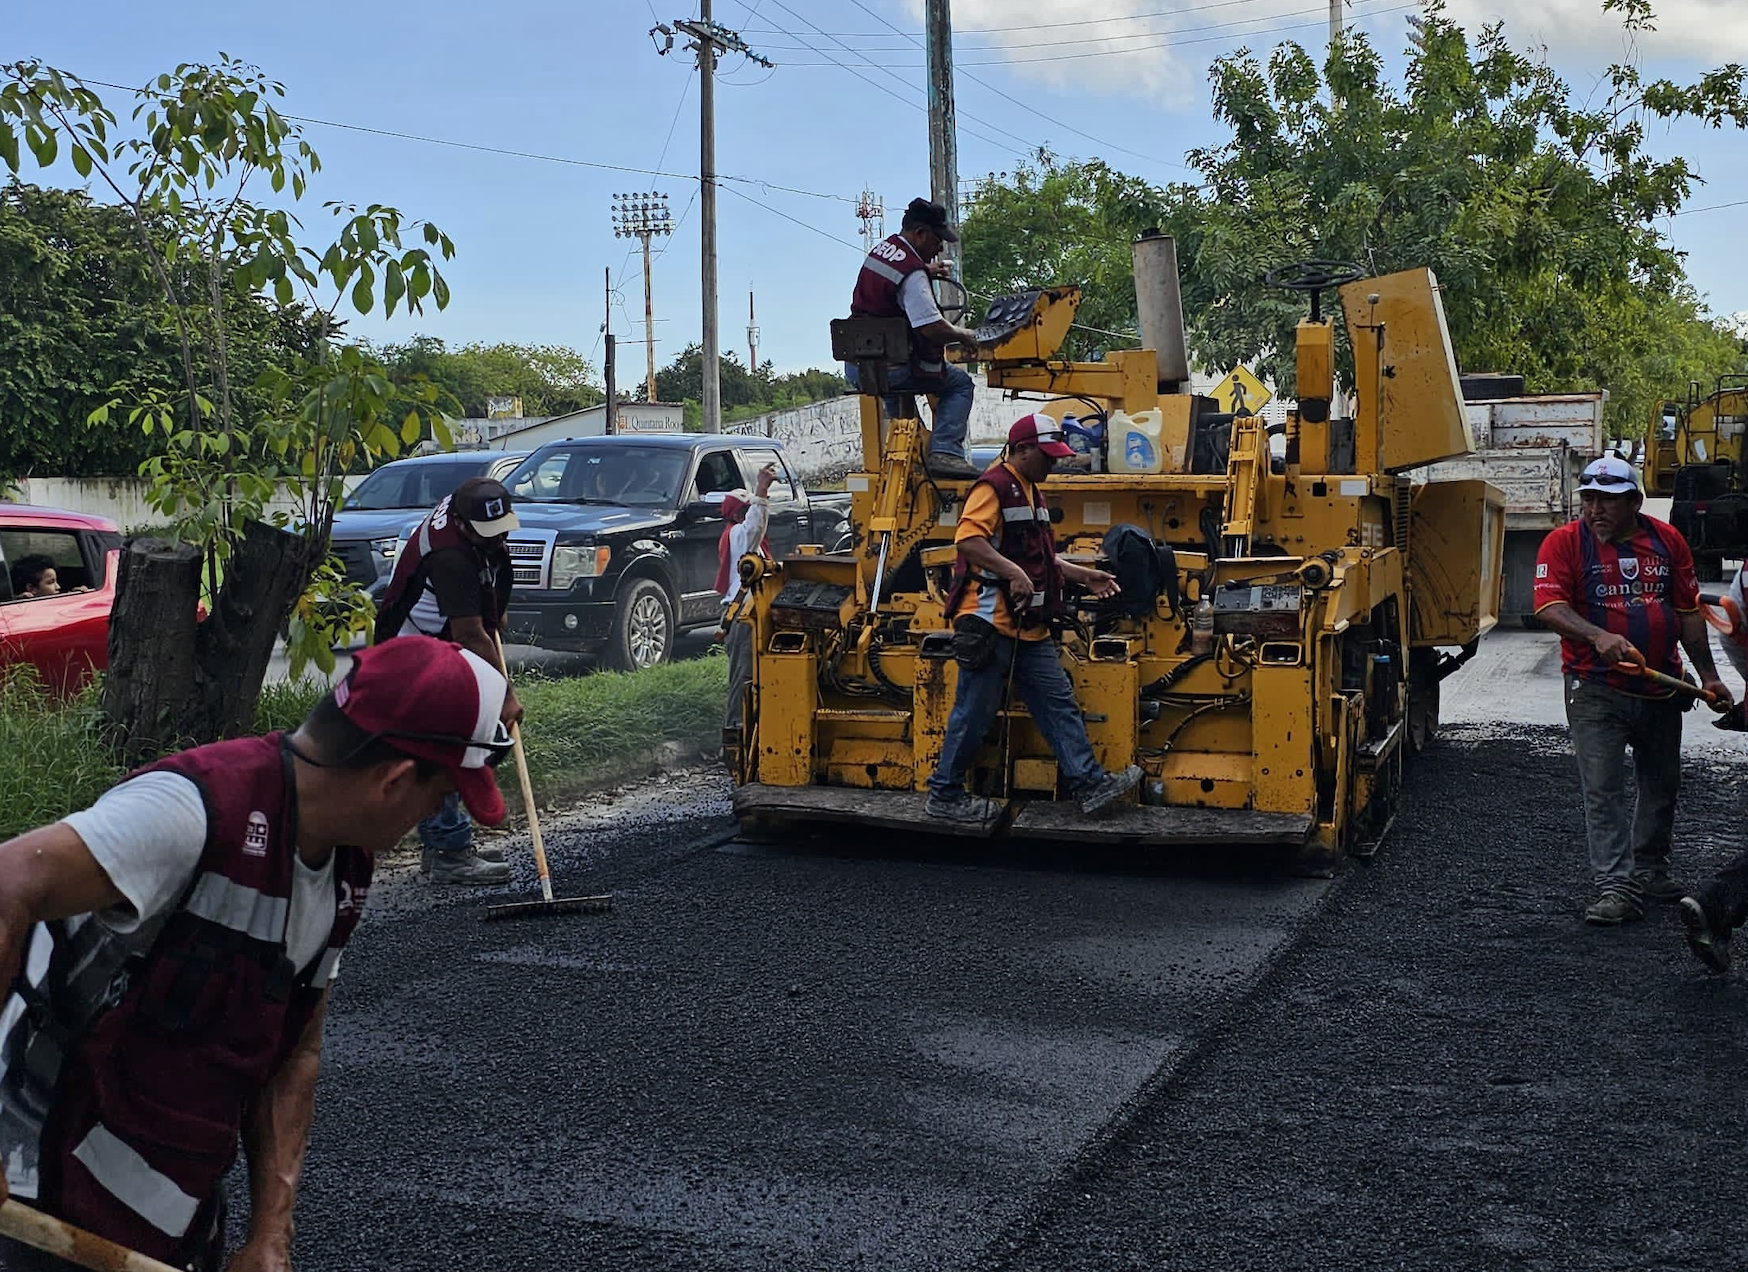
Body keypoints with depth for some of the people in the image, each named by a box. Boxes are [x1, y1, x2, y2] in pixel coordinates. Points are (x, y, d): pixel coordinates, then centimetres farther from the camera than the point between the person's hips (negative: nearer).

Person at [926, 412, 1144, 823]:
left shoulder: (1030, 492, 22)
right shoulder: (994, 486, -11)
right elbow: (967, 539, -25)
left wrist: (1084, 576, 22)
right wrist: (1013, 573, -30)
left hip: (1029, 627, 10)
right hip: (991, 622, -10)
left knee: (1059, 702, 6)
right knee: (975, 712, -3)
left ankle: (1091, 786, 8)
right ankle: (944, 794, 8)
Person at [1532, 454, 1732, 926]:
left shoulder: (1666, 541, 6)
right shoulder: (1564, 543, -6)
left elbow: (1688, 611, 11)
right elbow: (1550, 607, -17)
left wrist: (1707, 674, 9)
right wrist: (1598, 636, -33)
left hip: (1661, 688, 5)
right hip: (1596, 692, -4)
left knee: (1662, 783, 16)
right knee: (1603, 791, -7)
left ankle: (1650, 868, 34)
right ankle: (1616, 887, -5)